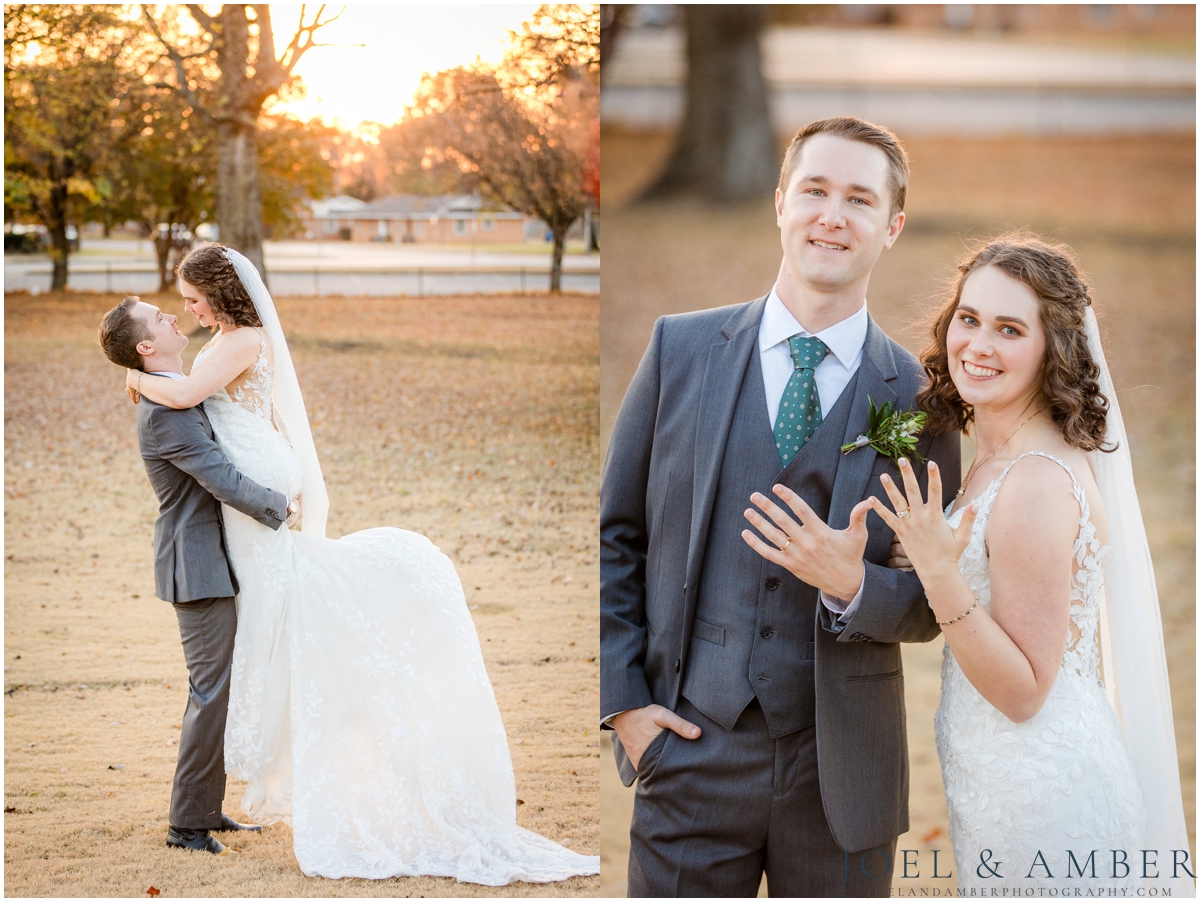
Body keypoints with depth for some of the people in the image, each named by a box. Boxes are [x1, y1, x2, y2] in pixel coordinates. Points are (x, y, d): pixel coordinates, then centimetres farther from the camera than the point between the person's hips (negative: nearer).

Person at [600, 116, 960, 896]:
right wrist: (623, 698, -1)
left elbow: (930, 610, 3)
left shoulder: (920, 396, 0)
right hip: (692, 752, 0)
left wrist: (851, 586, -18)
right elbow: (614, 535, 7)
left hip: (842, 772, 0)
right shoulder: (681, 349, 3)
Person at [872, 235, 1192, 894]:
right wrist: (933, 562, 9)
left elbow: (1024, 691, -21)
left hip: (1040, 796, -9)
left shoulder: (1037, 484, -22)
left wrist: (940, 574, -29)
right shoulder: (999, 458, 6)